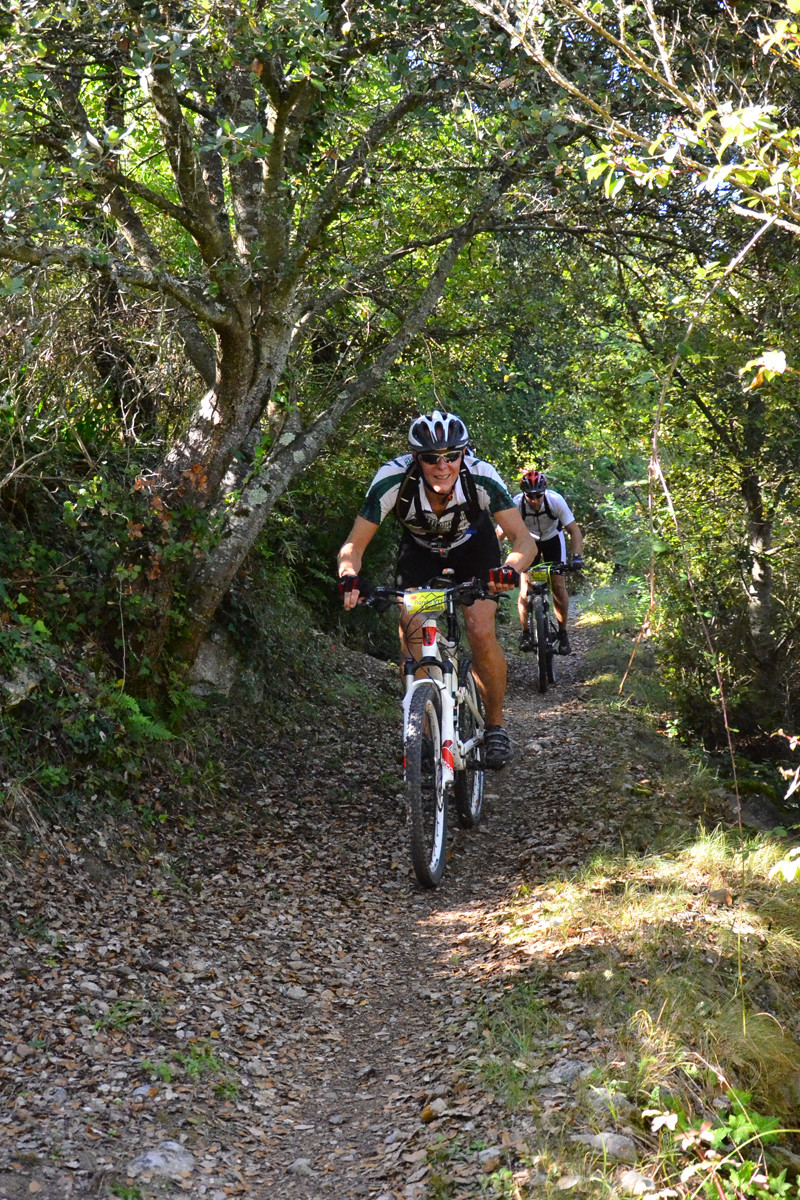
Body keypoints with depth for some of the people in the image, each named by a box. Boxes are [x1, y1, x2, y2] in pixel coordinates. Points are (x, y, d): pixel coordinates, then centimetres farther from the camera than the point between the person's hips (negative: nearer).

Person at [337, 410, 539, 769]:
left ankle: (495, 725, 3)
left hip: (473, 545, -1)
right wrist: (350, 577, -50)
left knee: (481, 631, -18)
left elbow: (524, 540, -35)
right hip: (419, 548, 1)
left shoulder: (482, 477, -36)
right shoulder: (393, 479, -35)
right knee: (410, 631, -17)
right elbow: (354, 545, -29)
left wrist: (511, 569, -57)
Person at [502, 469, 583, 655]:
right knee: (525, 585, -13)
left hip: (552, 539, 0)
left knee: (558, 585, -10)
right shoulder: (516, 504, -31)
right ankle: (525, 633, 5)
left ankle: (563, 633, 6)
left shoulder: (556, 500, -31)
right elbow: (500, 534, -28)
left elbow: (574, 530, -26)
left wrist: (577, 556, -40)